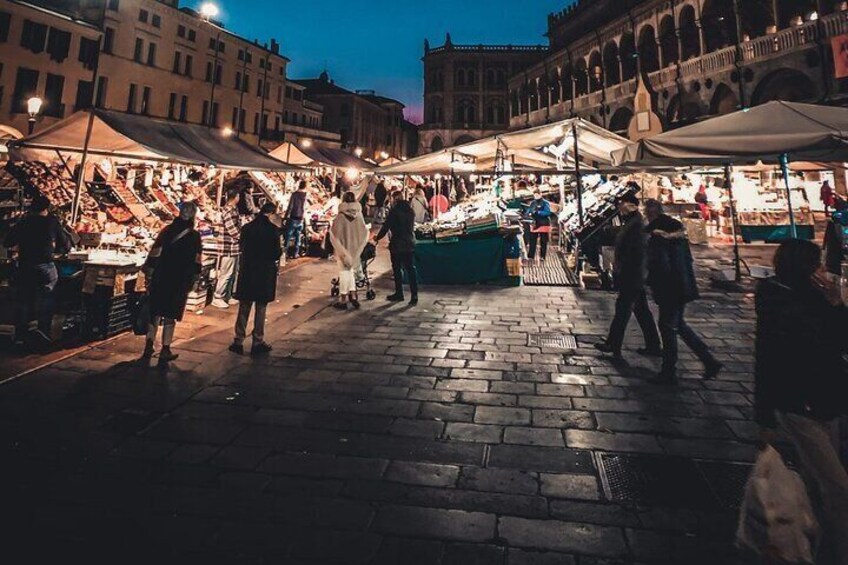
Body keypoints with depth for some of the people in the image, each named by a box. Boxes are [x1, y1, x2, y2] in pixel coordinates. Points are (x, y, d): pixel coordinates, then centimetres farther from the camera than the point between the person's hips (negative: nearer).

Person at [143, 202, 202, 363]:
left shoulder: (166, 231, 3)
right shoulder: (194, 236, -5)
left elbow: (154, 254, 2)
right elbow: (196, 261, -5)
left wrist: (149, 274, 6)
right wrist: (193, 279, 4)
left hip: (160, 279, 3)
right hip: (180, 281, -3)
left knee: (155, 313, 13)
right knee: (170, 316, 3)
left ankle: (149, 347, 16)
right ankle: (165, 351, 6)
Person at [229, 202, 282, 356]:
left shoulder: (247, 228, 0)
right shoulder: (272, 230, -12)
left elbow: (242, 247, 10)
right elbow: (276, 254, -12)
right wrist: (281, 251, 9)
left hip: (247, 271, 3)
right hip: (265, 273, -3)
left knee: (244, 308, 12)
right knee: (261, 309, 7)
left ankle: (239, 341, 16)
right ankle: (258, 342, 12)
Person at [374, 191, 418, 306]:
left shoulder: (394, 210, -11)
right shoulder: (410, 210, 7)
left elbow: (386, 226, -9)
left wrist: (377, 238, 4)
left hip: (397, 244, -5)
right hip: (410, 244, 5)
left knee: (397, 269, 8)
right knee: (411, 269, 5)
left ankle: (399, 294, 15)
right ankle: (414, 296, 1)